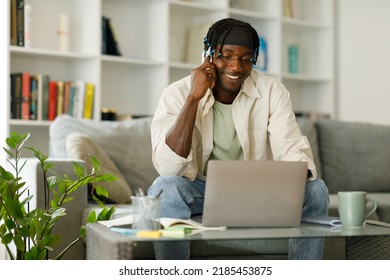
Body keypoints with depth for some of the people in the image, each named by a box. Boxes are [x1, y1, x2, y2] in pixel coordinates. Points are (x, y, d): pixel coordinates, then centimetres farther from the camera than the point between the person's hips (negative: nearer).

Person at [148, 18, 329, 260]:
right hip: (201, 191, -2)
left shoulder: (272, 91, -8)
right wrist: (194, 97, -29)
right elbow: (169, 168, -26)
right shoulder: (177, 94, -14)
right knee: (165, 188, -32)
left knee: (315, 190, -22)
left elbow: (293, 152, -17)